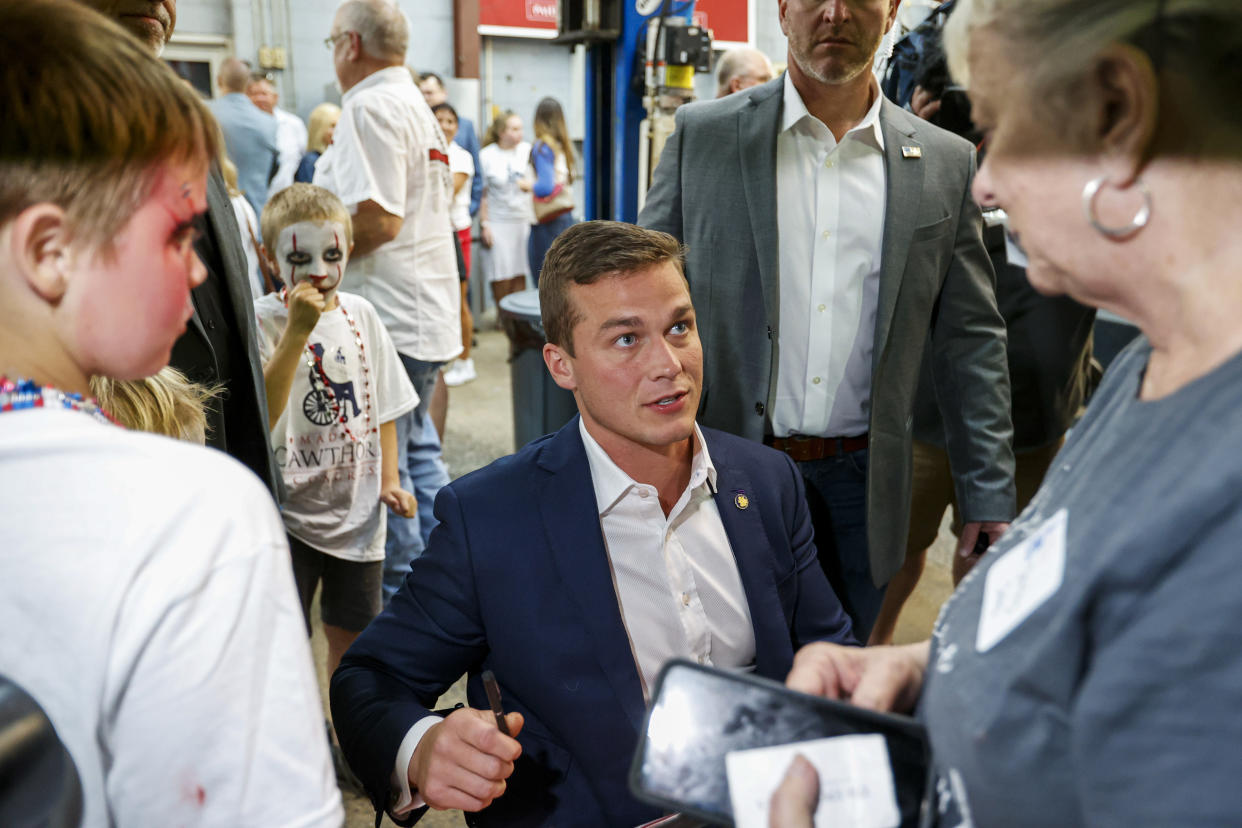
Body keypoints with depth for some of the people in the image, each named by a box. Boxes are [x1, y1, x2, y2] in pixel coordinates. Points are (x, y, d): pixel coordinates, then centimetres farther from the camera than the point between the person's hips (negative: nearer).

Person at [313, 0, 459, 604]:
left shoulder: (370, 107, -13)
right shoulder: (417, 105, 18)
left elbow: (379, 218, -23)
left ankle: (400, 599, 9)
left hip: (386, 316, -10)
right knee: (415, 451, 18)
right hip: (425, 310, 10)